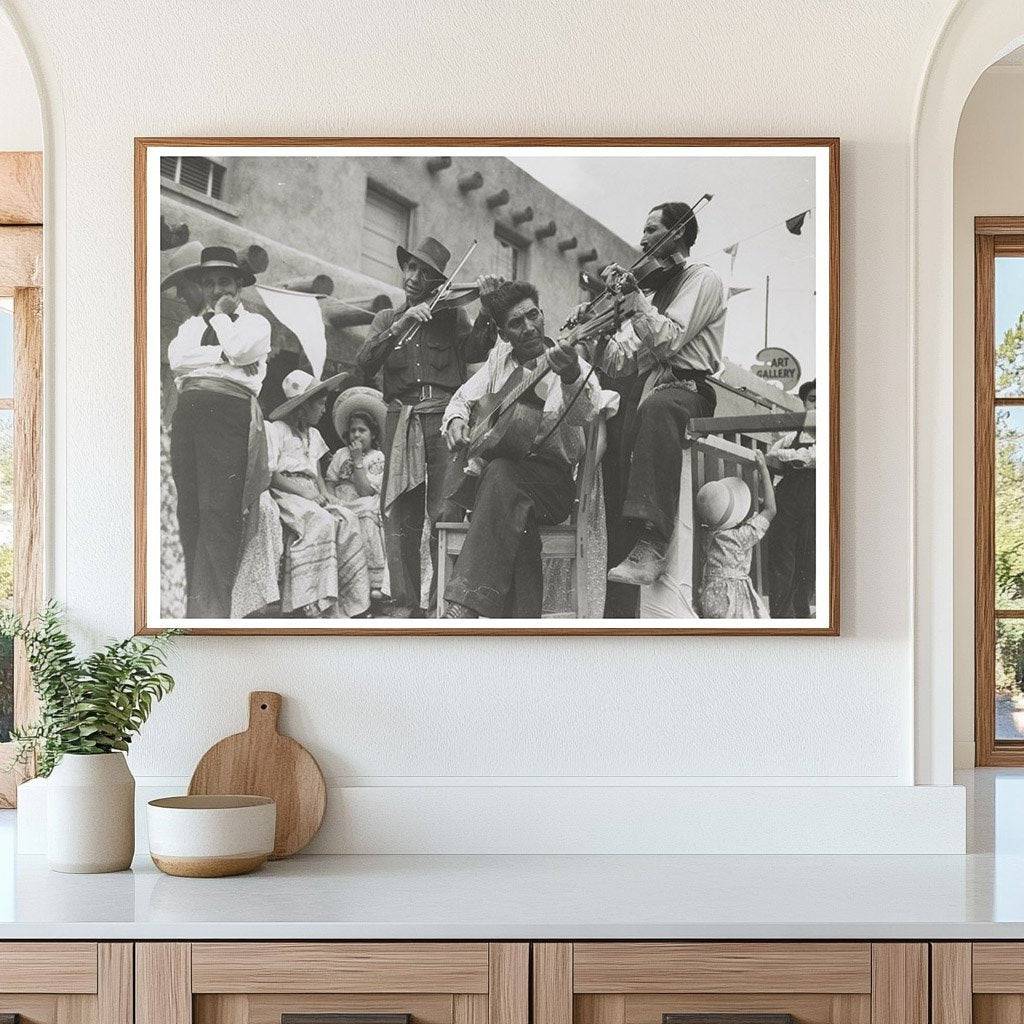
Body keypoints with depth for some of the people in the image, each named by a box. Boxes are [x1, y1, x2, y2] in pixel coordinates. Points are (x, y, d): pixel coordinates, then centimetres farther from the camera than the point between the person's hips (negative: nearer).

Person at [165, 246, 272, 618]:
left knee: (219, 512, -14)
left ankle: (210, 610, -19)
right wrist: (222, 355, -2)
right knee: (189, 512, -1)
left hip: (230, 410, -5)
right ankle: (195, 603, 0)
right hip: (188, 412, 5)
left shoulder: (255, 322, 17)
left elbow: (239, 349, -5)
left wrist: (221, 315, 10)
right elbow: (176, 358, 6)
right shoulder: (191, 325, 27)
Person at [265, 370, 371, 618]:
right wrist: (305, 492, -17)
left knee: (348, 520, -20)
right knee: (321, 523, -34)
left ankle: (350, 602, -24)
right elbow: (270, 475, -10)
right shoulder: (275, 430, -2)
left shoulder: (313, 435, 25)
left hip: (311, 496, 7)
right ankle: (316, 605, -39)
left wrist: (324, 492, 0)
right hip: (284, 494, -7)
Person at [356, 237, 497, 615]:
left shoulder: (452, 317, 15)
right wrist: (401, 326, -9)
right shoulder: (387, 319, 20)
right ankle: (409, 606, -6)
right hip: (401, 424, 2)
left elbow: (474, 350, -3)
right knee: (400, 518, -6)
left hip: (444, 421, -2)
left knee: (445, 515, -15)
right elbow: (364, 365, 3)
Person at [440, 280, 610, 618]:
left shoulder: (568, 363, -2)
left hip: (552, 478, -3)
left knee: (500, 474, -36)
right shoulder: (500, 359, 14)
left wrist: (571, 375, -46)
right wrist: (455, 420, 0)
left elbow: (585, 413, -23)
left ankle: (464, 606, -44)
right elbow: (462, 399, 25)